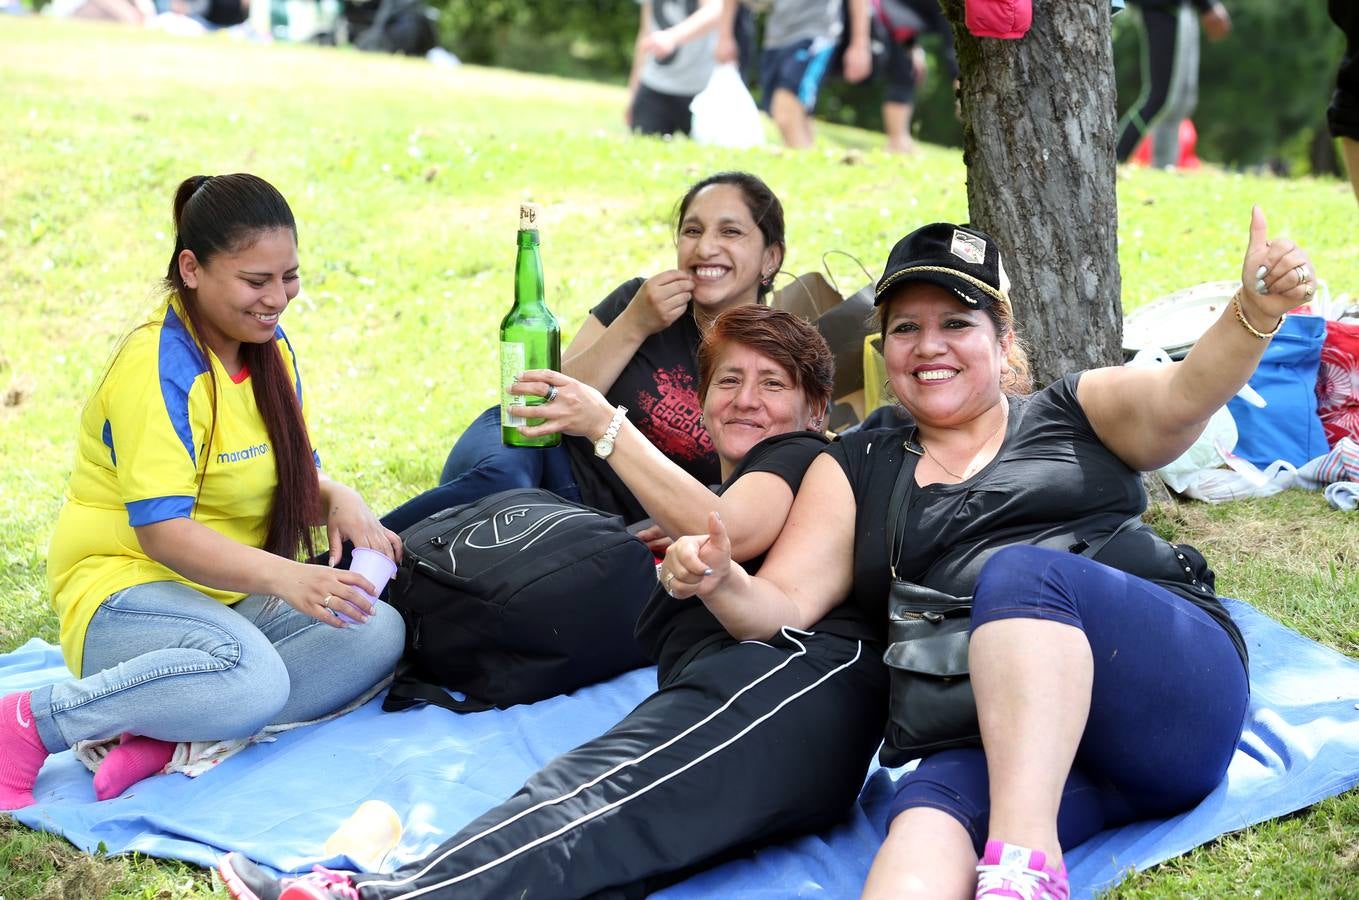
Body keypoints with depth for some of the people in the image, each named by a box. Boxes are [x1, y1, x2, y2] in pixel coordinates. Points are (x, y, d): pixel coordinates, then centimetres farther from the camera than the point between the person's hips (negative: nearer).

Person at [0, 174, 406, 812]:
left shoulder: (272, 351, 9)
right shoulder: (158, 368, -18)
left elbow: (298, 476, 17)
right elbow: (161, 531, -26)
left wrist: (341, 501, -8)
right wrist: (284, 577, -39)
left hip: (235, 592, 9)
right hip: (127, 591, -9)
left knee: (378, 635, -17)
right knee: (251, 676, -38)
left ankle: (164, 735, -21)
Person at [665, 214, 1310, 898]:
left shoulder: (1076, 411, 17)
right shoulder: (853, 473, 22)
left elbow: (1183, 397, -3)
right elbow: (784, 607, 12)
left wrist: (1254, 312, -23)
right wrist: (721, 581, -12)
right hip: (997, 748, 1)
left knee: (1020, 570, -32)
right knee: (930, 817, -34)